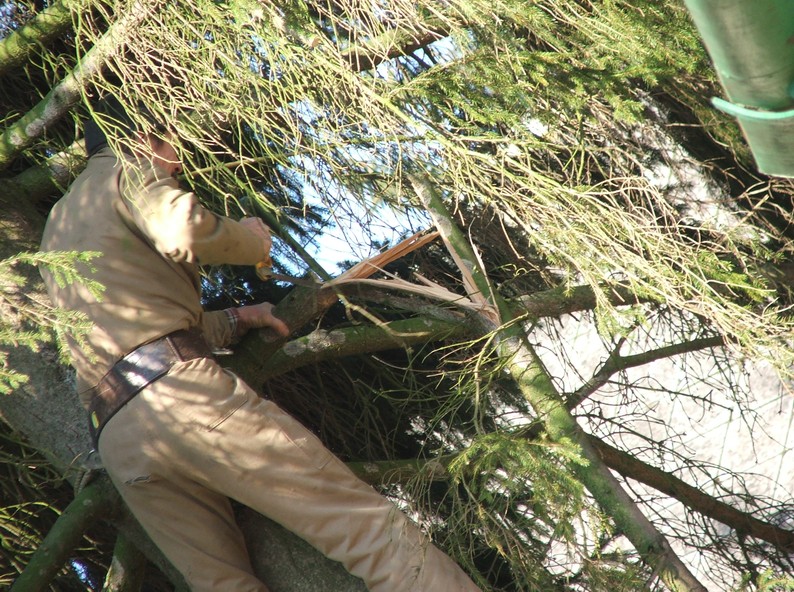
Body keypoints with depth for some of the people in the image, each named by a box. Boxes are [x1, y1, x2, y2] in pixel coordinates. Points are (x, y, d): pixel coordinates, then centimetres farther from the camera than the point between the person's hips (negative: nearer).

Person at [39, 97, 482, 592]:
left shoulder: (56, 230, 33)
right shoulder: (125, 171, 9)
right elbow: (184, 232, -14)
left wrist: (235, 320, 34)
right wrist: (250, 240, 5)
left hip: (117, 441, 8)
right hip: (180, 392, -7)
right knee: (365, 522, -11)